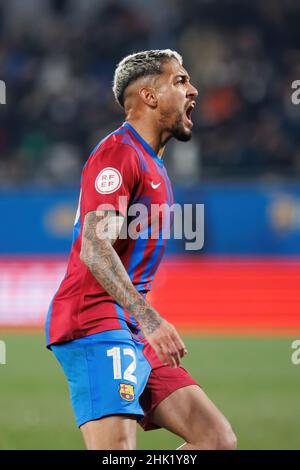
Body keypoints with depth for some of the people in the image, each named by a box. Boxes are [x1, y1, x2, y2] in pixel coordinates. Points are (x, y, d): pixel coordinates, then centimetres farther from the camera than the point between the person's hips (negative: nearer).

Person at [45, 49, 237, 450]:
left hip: (136, 338, 10)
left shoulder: (153, 164, 24)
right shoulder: (119, 153, -7)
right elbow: (94, 246, -20)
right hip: (96, 326, -10)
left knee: (218, 440, 0)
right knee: (116, 449, -23)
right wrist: (148, 318, -30)